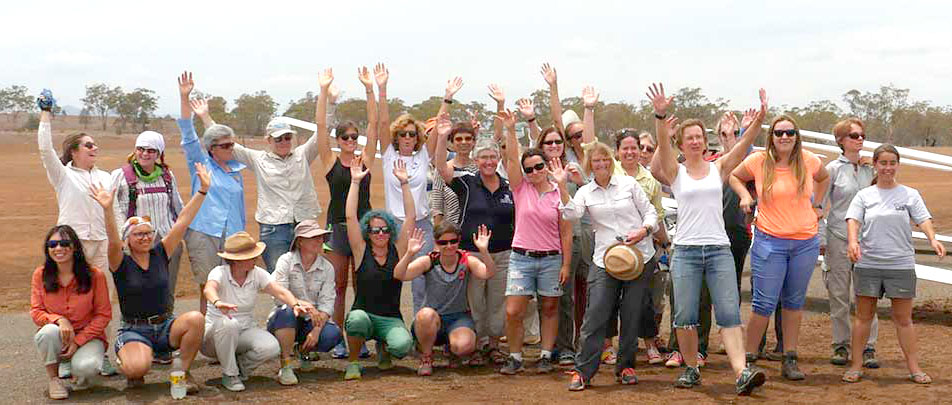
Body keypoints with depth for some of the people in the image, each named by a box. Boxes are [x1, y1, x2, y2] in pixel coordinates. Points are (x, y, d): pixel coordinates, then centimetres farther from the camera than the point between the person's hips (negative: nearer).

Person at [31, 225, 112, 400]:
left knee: (86, 368, -33)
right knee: (48, 331, -34)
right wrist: (59, 320, -23)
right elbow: (36, 312, -1)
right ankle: (54, 379, -8)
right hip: (55, 339, 2)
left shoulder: (95, 275, -9)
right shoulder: (40, 275, -2)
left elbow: (103, 315, -6)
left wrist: (78, 341, -15)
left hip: (87, 336, -2)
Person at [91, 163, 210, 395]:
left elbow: (183, 220, -1)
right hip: (133, 330, -3)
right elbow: (113, 241, -25)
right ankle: (127, 361, 7)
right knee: (137, 368, -33)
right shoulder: (121, 263, -4)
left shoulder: (160, 254, 4)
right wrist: (108, 210, -42)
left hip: (165, 326, 4)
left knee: (195, 319, -28)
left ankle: (183, 372, -8)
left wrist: (203, 190, -6)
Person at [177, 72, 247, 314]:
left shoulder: (237, 170, 17)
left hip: (232, 237, 3)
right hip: (204, 234, -3)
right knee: (208, 290, -3)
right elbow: (188, 135, -5)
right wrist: (184, 98, -15)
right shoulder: (200, 164, 6)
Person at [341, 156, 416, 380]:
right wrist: (355, 181, -11)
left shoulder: (398, 251, 5)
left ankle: (383, 347, 10)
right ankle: (353, 362, -7)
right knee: (357, 318, -37)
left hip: (391, 319, 1)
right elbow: (350, 217, -7)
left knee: (403, 345, -29)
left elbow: (411, 217, -1)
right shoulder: (361, 251, 2)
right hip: (363, 315, -1)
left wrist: (404, 183, -8)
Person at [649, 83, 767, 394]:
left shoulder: (719, 168, 10)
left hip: (719, 249, 1)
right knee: (685, 316, 0)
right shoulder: (675, 172, 6)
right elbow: (663, 145, -13)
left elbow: (743, 145, -4)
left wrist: (759, 120, -21)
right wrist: (661, 117, -31)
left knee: (729, 313, -7)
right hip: (686, 250, -1)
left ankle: (742, 373, -15)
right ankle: (691, 369, 17)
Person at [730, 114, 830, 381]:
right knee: (764, 303, -5)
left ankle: (789, 360, 21)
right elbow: (734, 176, 13)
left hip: (806, 242, 3)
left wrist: (816, 204, 16)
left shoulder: (808, 160, 1)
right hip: (769, 241, -3)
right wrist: (744, 195, -2)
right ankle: (749, 357, 8)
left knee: (795, 302, 12)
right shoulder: (758, 161, -5)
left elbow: (824, 178, 23)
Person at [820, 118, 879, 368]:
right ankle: (841, 346, 13)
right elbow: (820, 206, -1)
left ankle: (868, 347, 4)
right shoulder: (833, 169, -1)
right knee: (839, 296, 3)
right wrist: (820, 239, -5)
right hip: (839, 238, -2)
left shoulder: (870, 168, 9)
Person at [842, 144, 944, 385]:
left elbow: (923, 219, -4)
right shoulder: (864, 195, 6)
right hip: (867, 264, 1)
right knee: (863, 316, 6)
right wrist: (853, 241, -26)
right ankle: (856, 366, 14)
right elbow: (853, 220, -6)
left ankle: (914, 368, 12)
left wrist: (933, 239, -23)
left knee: (903, 318, 5)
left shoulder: (910, 195, 6)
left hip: (901, 265, 0)